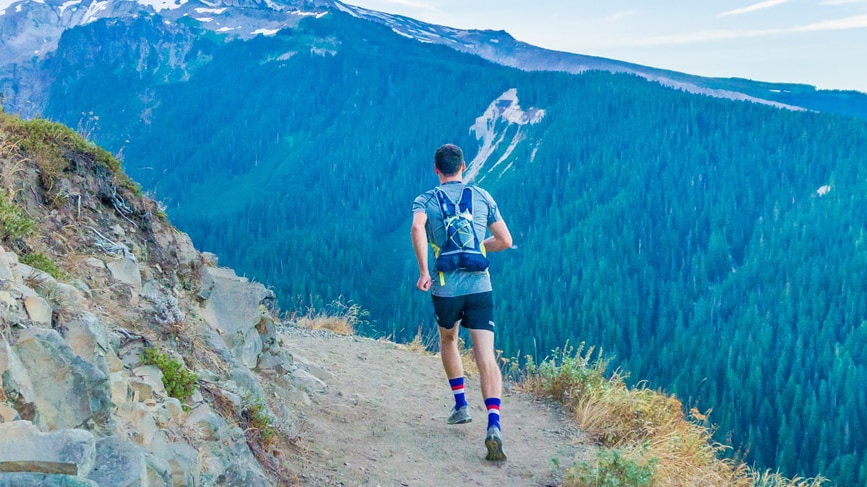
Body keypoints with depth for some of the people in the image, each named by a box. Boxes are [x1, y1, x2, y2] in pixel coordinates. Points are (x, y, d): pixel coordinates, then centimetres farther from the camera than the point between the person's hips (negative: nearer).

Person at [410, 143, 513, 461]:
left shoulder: (425, 200, 5)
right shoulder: (482, 197, 11)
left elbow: (417, 228, -18)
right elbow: (505, 241, 13)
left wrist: (423, 272, -17)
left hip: (445, 289, 0)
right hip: (480, 287, 0)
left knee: (447, 341, 29)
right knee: (486, 358, -7)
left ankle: (461, 405, 30)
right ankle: (493, 425, -24)